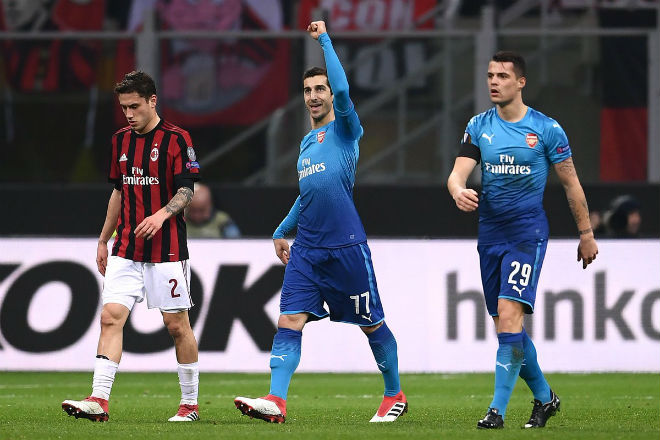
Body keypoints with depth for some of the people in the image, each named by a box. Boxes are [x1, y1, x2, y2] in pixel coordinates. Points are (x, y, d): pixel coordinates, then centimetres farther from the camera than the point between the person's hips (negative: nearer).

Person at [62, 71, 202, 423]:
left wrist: (162, 214, -27)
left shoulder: (176, 139, -6)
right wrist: (103, 240, 21)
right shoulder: (121, 140, 12)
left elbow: (186, 191, -9)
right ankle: (99, 401, -14)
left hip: (166, 249, -5)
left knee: (176, 323, 1)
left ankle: (190, 403, 13)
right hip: (125, 249, 5)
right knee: (111, 316, -8)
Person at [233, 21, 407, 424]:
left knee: (372, 324, 5)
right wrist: (282, 231, 29)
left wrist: (324, 39, -14)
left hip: (346, 247, -6)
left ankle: (395, 395, 21)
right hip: (306, 249, 6)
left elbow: (342, 91, -22)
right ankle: (276, 401, -19)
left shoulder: (345, 130, -3)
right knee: (289, 320, -10)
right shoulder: (307, 143, 18)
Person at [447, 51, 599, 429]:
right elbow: (459, 172, -4)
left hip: (528, 231, -5)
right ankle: (544, 396, 26)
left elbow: (571, 182, 4)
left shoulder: (546, 128, -4)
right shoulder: (479, 126, 6)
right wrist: (459, 191, -28)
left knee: (508, 312, -19)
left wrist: (587, 234, 6)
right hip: (490, 232, 5)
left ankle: (499, 408, -19)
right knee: (506, 323, 8)